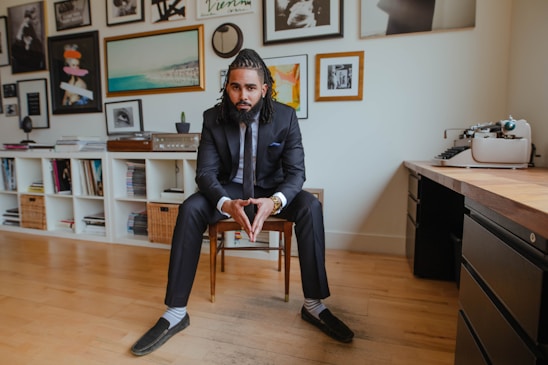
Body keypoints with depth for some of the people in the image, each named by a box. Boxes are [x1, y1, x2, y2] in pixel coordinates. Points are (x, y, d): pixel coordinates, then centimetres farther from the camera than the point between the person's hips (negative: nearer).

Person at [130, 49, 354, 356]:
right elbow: (205, 172, -15)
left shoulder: (286, 116, -13)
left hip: (272, 190, 0)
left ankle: (314, 305, -13)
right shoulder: (214, 118, -12)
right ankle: (176, 313, -16)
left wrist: (274, 202, -39)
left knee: (311, 207, -28)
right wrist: (226, 204, -38)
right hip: (229, 189, 1)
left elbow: (296, 171, -16)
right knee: (190, 209, -27)